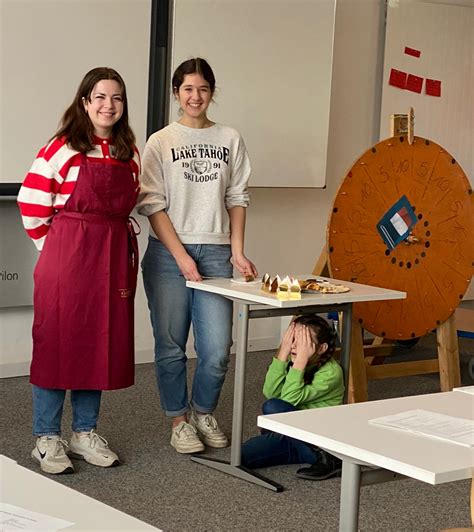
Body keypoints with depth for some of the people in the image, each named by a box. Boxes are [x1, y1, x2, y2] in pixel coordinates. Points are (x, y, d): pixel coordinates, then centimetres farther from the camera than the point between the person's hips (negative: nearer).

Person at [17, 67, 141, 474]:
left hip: (114, 259, 6)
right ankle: (47, 439, 10)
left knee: (102, 344, 10)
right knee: (57, 343, 1)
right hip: (66, 258, -5)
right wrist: (56, 247, -1)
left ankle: (85, 433, 22)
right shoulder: (63, 148, -7)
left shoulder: (129, 153, 10)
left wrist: (115, 242, 11)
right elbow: (31, 202, -6)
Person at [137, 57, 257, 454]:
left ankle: (204, 412, 22)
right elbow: (153, 205, -3)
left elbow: (237, 198, 11)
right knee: (171, 346, 3)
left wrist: (237, 251, 2)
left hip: (216, 253, 2)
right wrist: (181, 256, -10)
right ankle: (179, 420, 20)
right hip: (168, 254, -2)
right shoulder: (161, 142, 1)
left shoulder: (230, 140, 9)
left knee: (217, 350, -2)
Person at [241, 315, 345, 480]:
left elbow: (290, 399, -28)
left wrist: (301, 360, -31)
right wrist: (283, 353, -21)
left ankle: (325, 457, -19)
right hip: (295, 436, 5)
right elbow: (270, 392, -15)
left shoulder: (330, 373, -19)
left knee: (273, 407, -28)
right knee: (245, 454, -17)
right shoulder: (291, 361, 0)